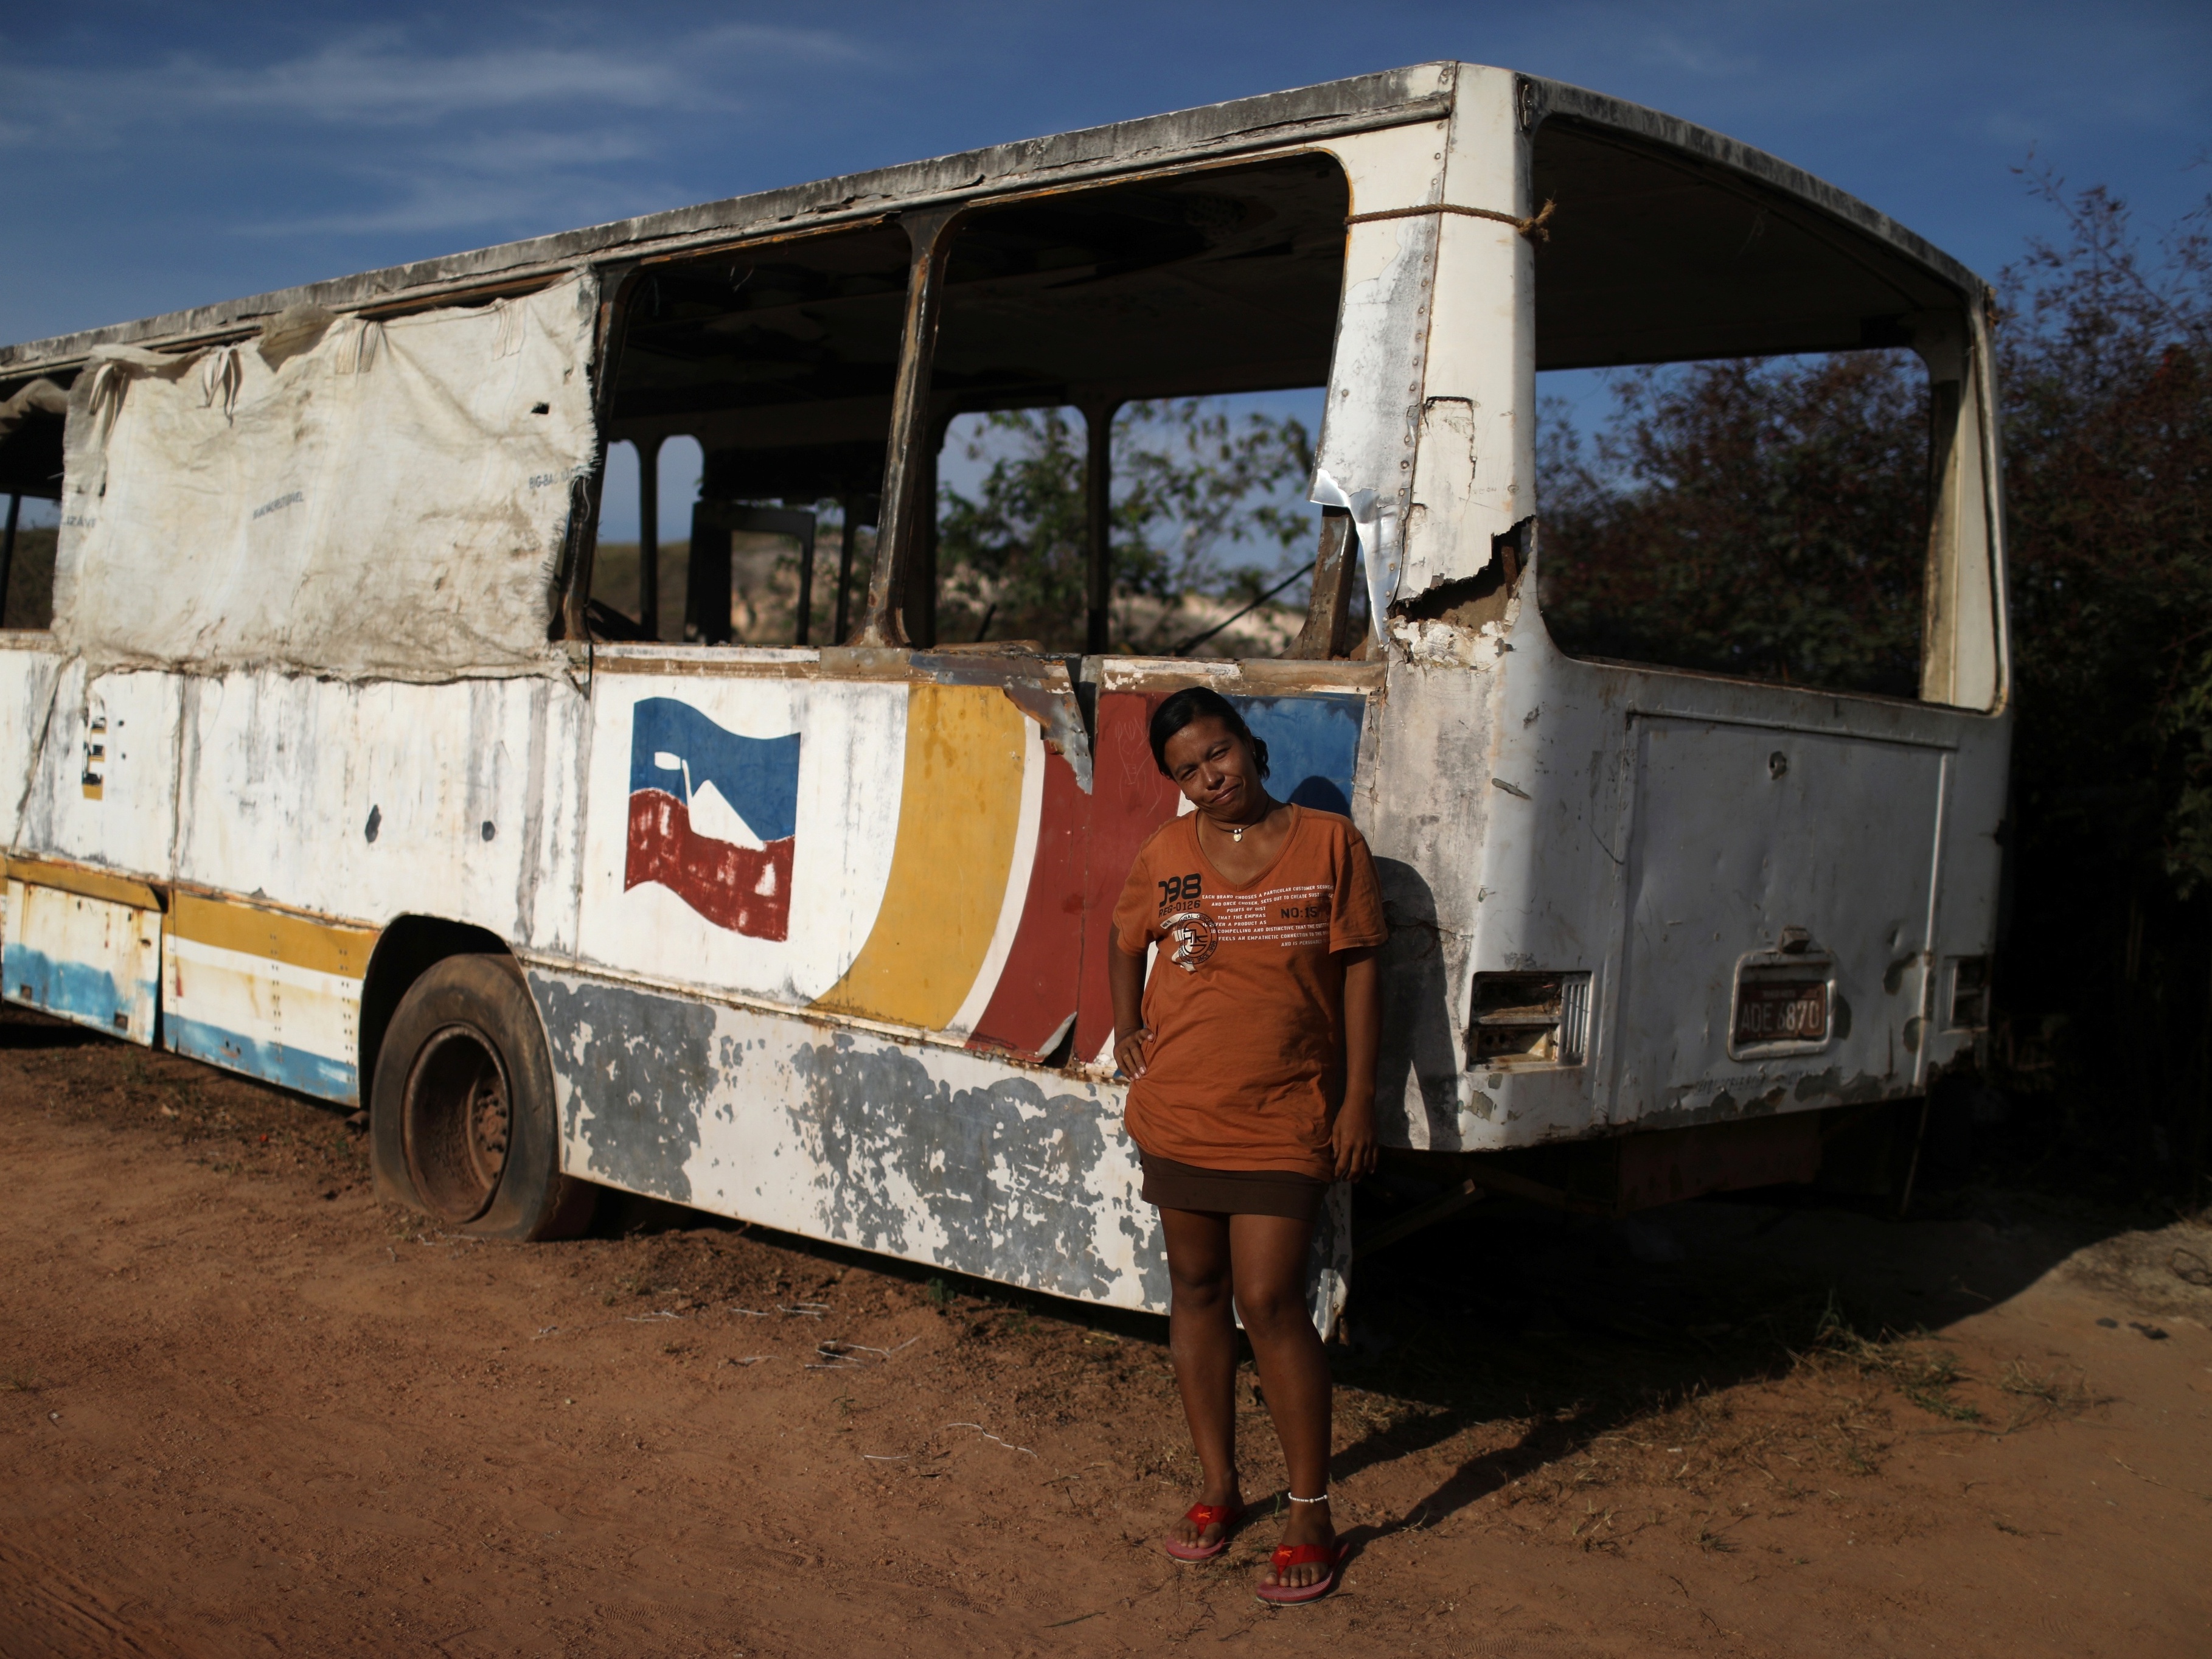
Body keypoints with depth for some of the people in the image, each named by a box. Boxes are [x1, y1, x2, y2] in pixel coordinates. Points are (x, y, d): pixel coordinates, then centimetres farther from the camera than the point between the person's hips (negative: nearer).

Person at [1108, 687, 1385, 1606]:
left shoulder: (1329, 842, -3)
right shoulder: (1163, 855, 5)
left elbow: (1359, 974, -1)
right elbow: (1125, 944, 24)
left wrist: (1359, 1101, -4)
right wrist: (1126, 1030, 11)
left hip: (1284, 1118, -4)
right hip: (1178, 1109, 4)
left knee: (1270, 1303, -7)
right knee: (1196, 1291, 11)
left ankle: (1310, 1517, 8)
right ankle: (1218, 1489, 27)